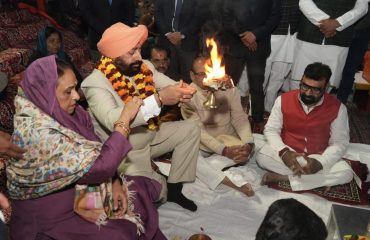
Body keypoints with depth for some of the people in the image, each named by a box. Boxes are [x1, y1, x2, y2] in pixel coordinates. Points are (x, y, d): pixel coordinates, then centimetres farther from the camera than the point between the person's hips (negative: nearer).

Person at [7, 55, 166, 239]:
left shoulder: (62, 113, -7)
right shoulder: (38, 134, -30)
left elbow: (95, 153, 2)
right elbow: (101, 165, -30)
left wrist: (114, 182, -13)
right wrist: (124, 119, -23)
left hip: (78, 188, 7)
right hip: (51, 212, -7)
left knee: (142, 192, 4)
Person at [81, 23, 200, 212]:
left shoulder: (144, 67, -3)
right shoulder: (95, 83, -23)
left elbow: (171, 87, -5)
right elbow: (113, 121, -39)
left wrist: (183, 91, -31)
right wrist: (158, 99, -42)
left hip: (150, 135, 7)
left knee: (190, 130, 3)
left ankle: (175, 189, 9)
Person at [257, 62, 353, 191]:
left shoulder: (337, 108, -12)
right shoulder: (283, 100, -11)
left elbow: (340, 142, -7)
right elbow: (271, 130, -8)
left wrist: (320, 163, -26)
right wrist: (283, 152, -27)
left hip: (317, 156, 1)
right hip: (287, 153, 0)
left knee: (346, 173, -26)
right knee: (262, 157, -29)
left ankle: (283, 177, -21)